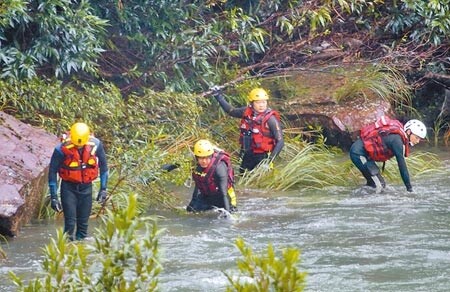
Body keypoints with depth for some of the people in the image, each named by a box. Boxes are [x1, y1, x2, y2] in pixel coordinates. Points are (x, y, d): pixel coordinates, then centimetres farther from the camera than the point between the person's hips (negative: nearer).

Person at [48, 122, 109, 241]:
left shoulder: (95, 145, -12)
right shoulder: (62, 149, -20)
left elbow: (103, 166, 4)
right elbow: (52, 172, -10)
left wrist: (103, 189, 4)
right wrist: (53, 197, -11)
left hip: (86, 187, 2)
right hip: (68, 187, -2)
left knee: (83, 222, 5)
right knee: (70, 223, -10)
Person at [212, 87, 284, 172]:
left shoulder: (271, 119, -18)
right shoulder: (246, 112, -2)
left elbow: (280, 142, -18)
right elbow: (231, 111, 19)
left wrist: (270, 159, -26)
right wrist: (218, 96, 16)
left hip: (262, 157, -6)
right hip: (247, 156, 6)